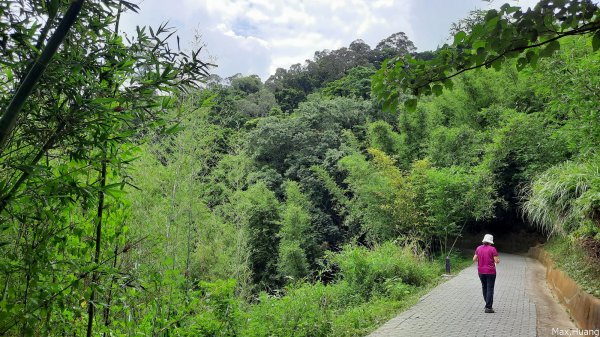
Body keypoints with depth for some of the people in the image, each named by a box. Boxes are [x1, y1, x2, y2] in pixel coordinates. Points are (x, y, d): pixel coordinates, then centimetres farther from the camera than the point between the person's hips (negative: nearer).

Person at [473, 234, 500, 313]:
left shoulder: (478, 248, 1)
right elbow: (497, 261, -14)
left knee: (484, 288, 19)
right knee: (490, 289, 0)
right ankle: (488, 308, -3)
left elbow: (474, 259, 4)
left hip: (481, 271, 4)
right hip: (490, 272, -4)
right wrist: (498, 260, 9)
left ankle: (488, 304, 26)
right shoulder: (492, 249, -12)